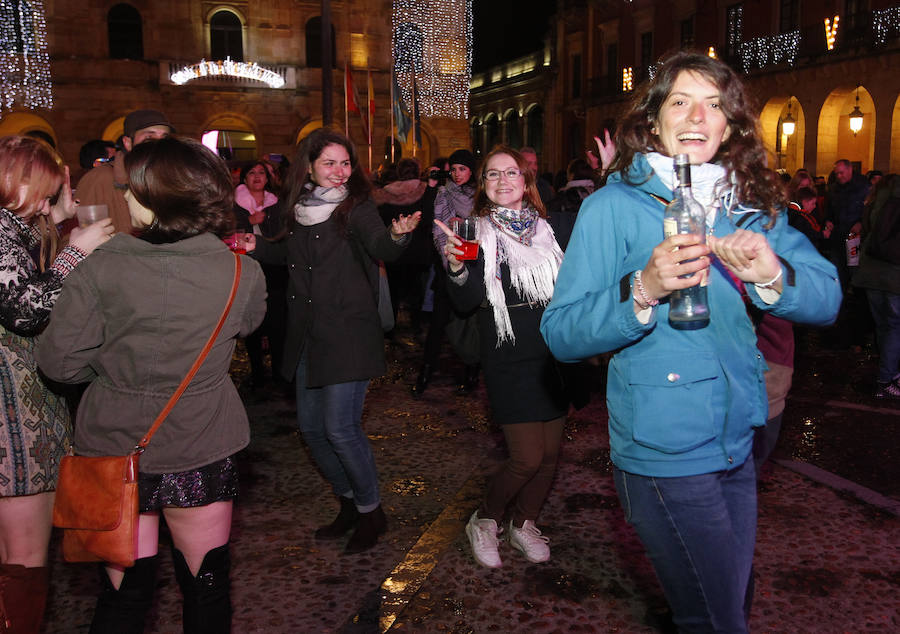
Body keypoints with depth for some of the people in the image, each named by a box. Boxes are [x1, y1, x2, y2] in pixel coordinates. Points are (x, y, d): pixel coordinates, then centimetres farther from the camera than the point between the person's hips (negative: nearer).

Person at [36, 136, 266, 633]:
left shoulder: (100, 268, -15)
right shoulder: (242, 273, -12)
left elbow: (59, 361, -9)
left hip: (115, 448, 0)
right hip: (202, 453, 0)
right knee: (206, 588, 19)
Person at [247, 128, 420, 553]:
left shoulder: (356, 206, -8)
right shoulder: (301, 208, 9)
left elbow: (380, 246, -26)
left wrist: (397, 235, -46)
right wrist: (256, 246, 9)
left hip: (348, 333, -7)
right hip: (308, 335, 7)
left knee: (340, 427, -9)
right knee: (311, 426, 12)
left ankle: (371, 511, 14)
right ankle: (349, 502, 32)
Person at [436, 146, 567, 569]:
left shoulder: (545, 228, 8)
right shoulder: (476, 232, -5)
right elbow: (466, 302, -15)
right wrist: (456, 268, -30)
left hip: (551, 355, 5)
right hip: (507, 361, -5)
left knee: (551, 454, 8)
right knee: (528, 458, -8)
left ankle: (524, 525, 30)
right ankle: (484, 521, 17)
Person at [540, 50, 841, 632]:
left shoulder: (755, 207, 6)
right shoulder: (613, 207, -11)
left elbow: (827, 299, 0)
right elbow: (562, 334, -16)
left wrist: (773, 275, -21)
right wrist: (643, 290, -32)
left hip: (738, 441, 6)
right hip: (664, 450, -6)